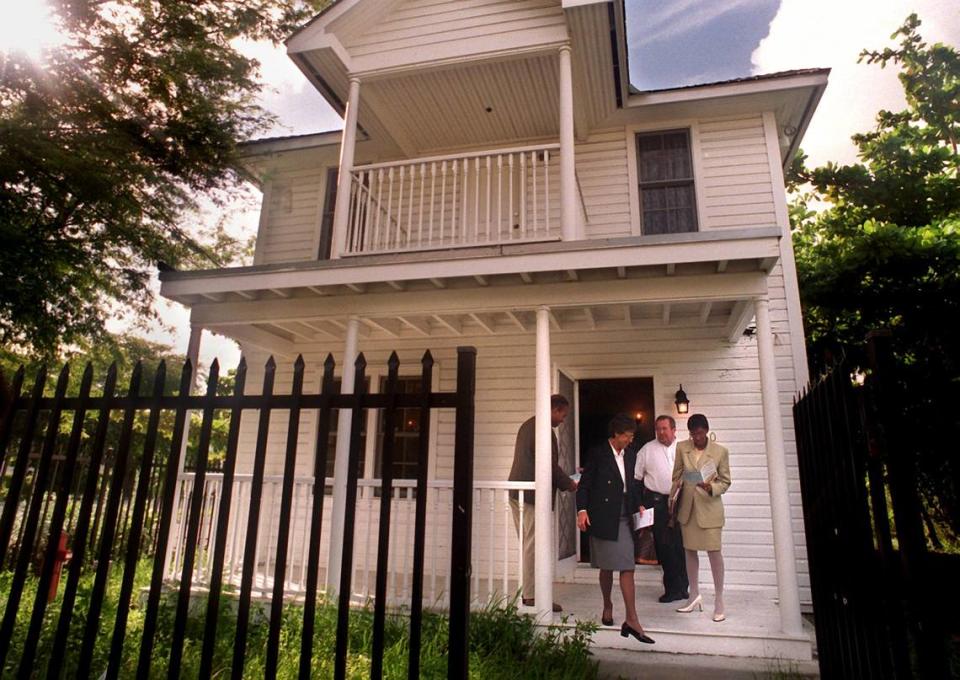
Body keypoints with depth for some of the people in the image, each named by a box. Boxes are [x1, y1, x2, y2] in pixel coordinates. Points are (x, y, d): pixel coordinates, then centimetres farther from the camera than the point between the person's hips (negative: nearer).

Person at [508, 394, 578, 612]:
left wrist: (564, 480, 19)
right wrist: (569, 484, -2)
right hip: (532, 495, -10)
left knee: (527, 545, 15)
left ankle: (527, 590, 21)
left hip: (517, 492, 10)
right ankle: (531, 595, 4)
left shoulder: (528, 425, 16)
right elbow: (550, 465, -18)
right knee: (533, 546, -3)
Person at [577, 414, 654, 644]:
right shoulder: (598, 454, -5)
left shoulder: (631, 456, 9)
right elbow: (585, 484, -6)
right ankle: (607, 606, 30)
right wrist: (582, 509, -16)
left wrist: (639, 505, 5)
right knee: (606, 568, 8)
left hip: (624, 519, 4)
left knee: (627, 569, 0)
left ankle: (631, 620, 7)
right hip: (602, 518, -4)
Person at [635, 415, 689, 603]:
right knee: (664, 545, 1)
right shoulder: (647, 449, 5)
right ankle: (673, 588, 13)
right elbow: (636, 477, 5)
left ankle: (682, 587, 18)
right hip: (657, 501, -1)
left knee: (681, 545, 4)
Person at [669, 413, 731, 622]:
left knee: (714, 551, -3)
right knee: (689, 550, 12)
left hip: (709, 507, -3)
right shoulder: (682, 448, 1)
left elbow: (725, 481, 0)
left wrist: (711, 487, -19)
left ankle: (719, 601, 11)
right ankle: (695, 596, 27)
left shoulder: (720, 451, -6)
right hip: (687, 506, 3)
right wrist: (672, 498, 2)